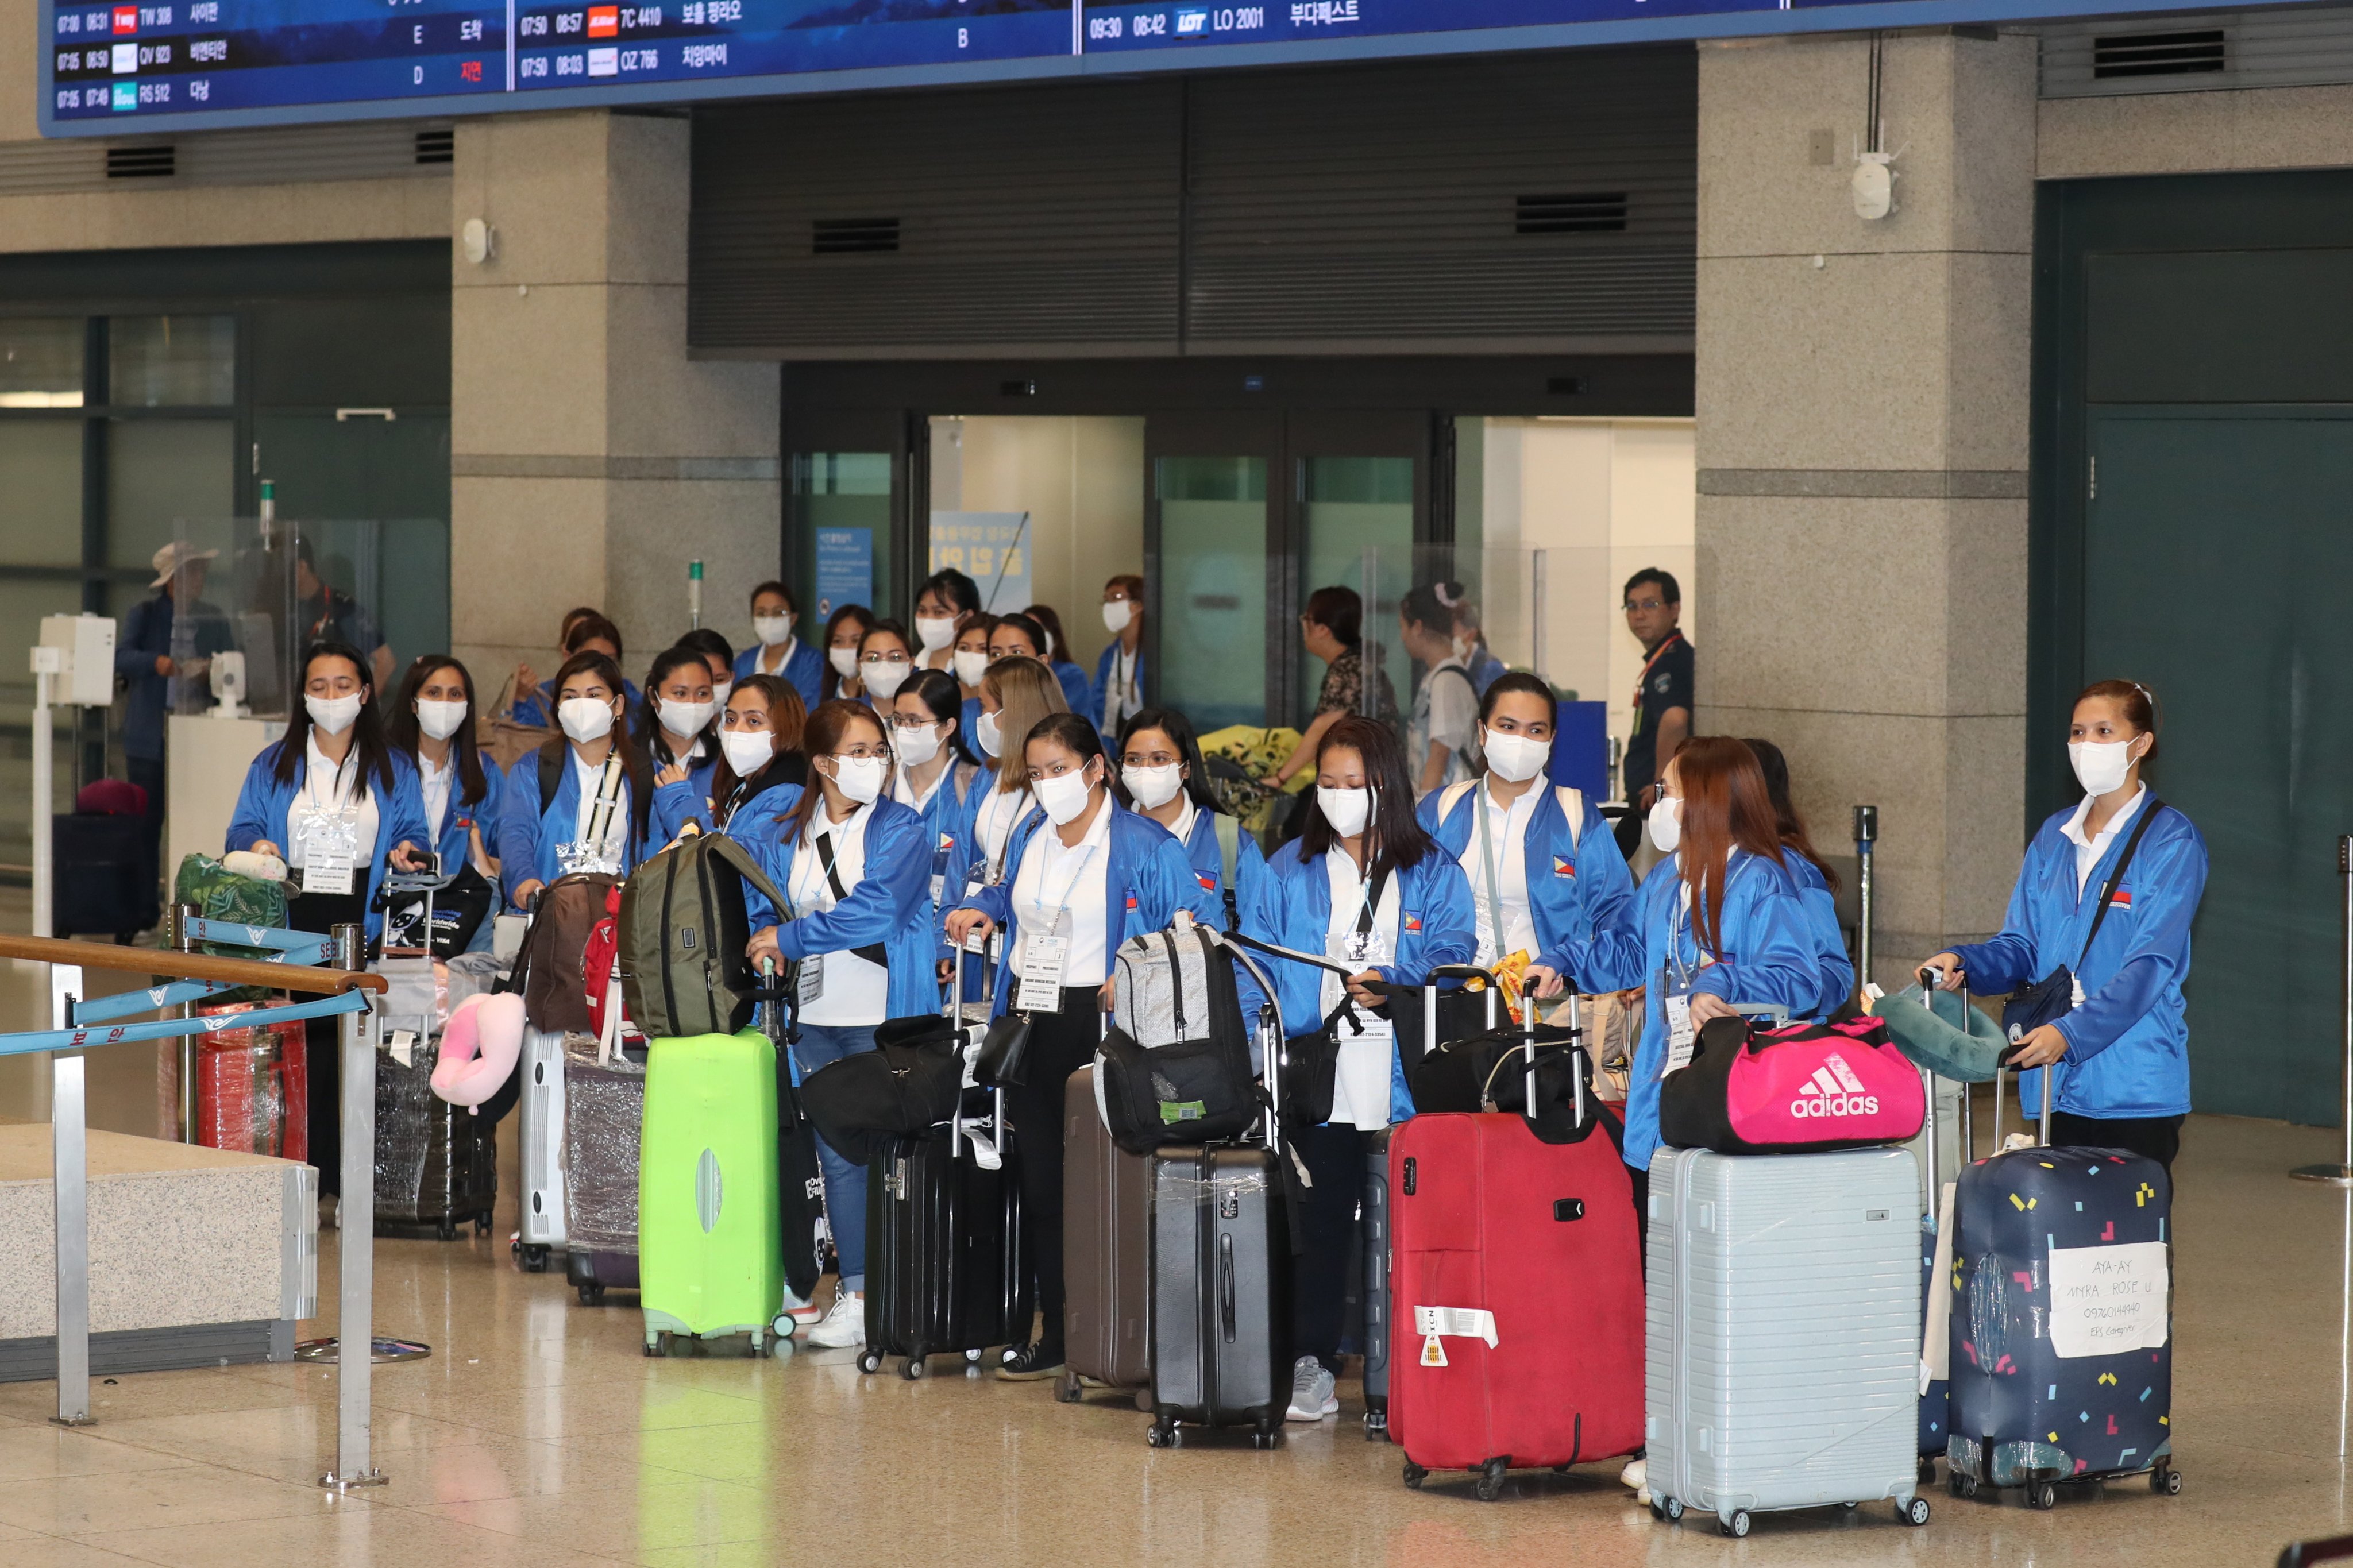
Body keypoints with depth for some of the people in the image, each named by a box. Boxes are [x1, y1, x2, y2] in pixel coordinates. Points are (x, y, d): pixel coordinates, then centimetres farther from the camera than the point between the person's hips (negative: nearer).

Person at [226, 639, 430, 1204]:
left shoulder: (392, 770, 15)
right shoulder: (273, 765, 15)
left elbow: (414, 833, 11)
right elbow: (243, 827, 9)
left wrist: (407, 851, -11)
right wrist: (256, 845, -13)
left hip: (363, 922, 0)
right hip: (292, 923, 0)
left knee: (357, 1047, -7)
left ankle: (344, 1174, -4)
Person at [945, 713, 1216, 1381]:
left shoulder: (1143, 846, -7)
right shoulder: (1031, 834, 14)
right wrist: (984, 909, 13)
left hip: (1099, 1021, -6)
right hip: (1030, 1019, 6)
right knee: (1039, 1180, 7)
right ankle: (1053, 1331, 15)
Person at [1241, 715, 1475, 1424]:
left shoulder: (1434, 873, 11)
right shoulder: (1289, 871, 15)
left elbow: (1452, 954, -2)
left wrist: (1391, 984, -20)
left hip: (1406, 1074, -1)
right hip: (1317, 1071, 1)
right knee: (1321, 1220, -2)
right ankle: (1311, 1362, 4)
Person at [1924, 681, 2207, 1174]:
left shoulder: (2170, 842, -5)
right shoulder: (2054, 838, 14)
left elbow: (2150, 966, -15)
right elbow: (2021, 947, 13)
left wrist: (2071, 1033, -27)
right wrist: (1963, 964, -9)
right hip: (2056, 1084, 6)